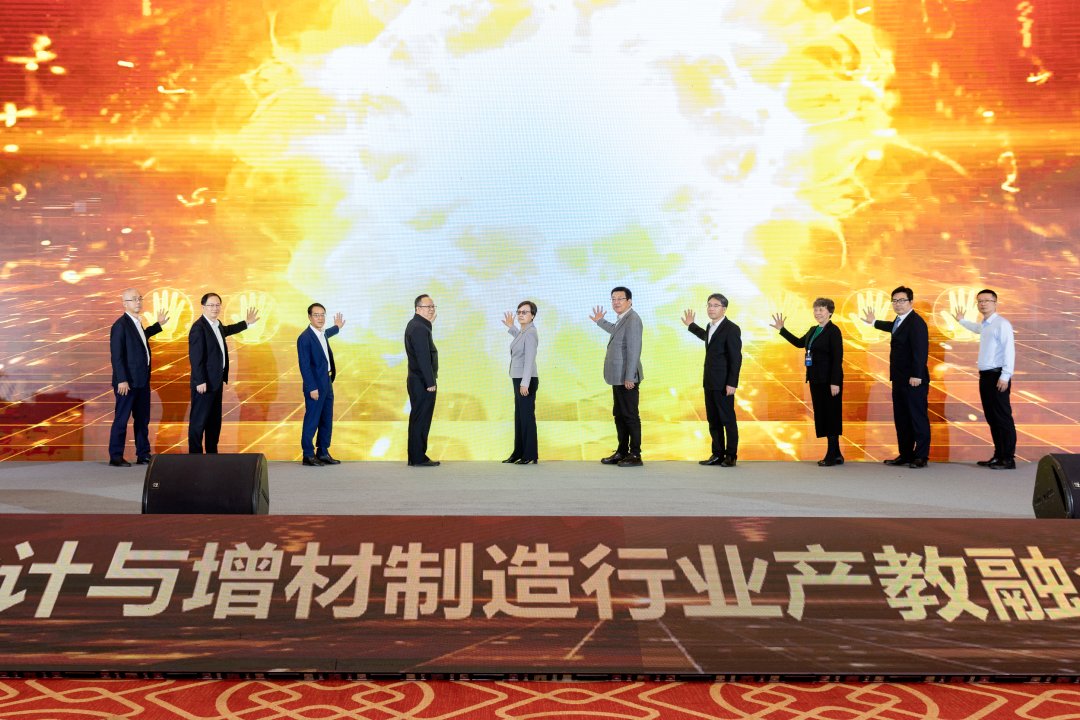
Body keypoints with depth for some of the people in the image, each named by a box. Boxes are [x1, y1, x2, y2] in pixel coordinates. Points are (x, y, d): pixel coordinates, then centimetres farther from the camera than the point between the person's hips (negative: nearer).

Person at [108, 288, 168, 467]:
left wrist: (158, 325, 38)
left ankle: (143, 455, 18)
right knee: (121, 419, -1)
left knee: (143, 419, 11)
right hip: (127, 382, -8)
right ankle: (115, 457, 6)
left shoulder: (137, 323, 14)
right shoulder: (120, 325, -12)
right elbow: (116, 355, -16)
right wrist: (122, 380, -21)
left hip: (142, 381, 9)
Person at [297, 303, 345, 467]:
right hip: (315, 386, -9)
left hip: (327, 384, 9)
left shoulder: (322, 334, 11)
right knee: (312, 421, -3)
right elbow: (304, 365, -18)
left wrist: (337, 327, 53)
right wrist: (312, 388, -22)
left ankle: (323, 453, 21)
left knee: (327, 421, 12)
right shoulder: (304, 338, -15)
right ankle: (308, 455, 6)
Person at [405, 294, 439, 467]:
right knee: (421, 419, -6)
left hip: (416, 381, 10)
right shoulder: (419, 328, -17)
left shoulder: (414, 325, 15)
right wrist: (430, 383, -20)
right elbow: (423, 357, -21)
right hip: (423, 382, -10)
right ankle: (419, 458, -2)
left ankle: (415, 457, 19)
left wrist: (429, 323, 15)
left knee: (417, 419, 13)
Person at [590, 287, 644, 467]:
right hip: (618, 378, 10)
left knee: (630, 416, -4)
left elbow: (634, 350, -21)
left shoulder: (632, 320, -16)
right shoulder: (621, 319, 16)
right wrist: (600, 322, 40)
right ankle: (622, 452, 23)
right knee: (619, 415, 15)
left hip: (627, 379, -10)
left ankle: (635, 455, 2)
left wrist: (629, 377, -23)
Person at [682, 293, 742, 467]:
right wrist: (691, 326, 41)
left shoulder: (731, 329, -12)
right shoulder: (711, 327, 14)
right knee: (713, 420, 11)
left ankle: (731, 455, 6)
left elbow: (736, 358, -15)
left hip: (724, 384, -9)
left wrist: (732, 383, -20)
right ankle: (717, 455, 17)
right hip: (709, 382, 9)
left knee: (728, 419, -1)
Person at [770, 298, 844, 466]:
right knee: (822, 415, 9)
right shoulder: (813, 330, 14)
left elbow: (838, 358, -16)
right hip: (816, 380, 9)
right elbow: (799, 343, 29)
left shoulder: (833, 331, -11)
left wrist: (835, 382, -21)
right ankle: (836, 455, 15)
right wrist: (782, 329, 25)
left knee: (831, 415, -4)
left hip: (829, 381, -8)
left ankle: (831, 456, -1)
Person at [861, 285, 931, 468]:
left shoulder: (916, 322, -15)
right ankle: (905, 454, 20)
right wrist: (874, 322, 55)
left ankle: (921, 456, 1)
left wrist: (916, 376, -27)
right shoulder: (900, 321, 15)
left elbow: (920, 351, -22)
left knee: (918, 417, -4)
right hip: (899, 379, 10)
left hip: (914, 380, -10)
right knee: (901, 418, 13)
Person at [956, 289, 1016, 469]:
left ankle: (1008, 459, -8)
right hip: (985, 376, 9)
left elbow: (1009, 350, -18)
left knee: (1003, 418, -9)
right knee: (992, 419, 11)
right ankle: (998, 456, 17)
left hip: (997, 377, -9)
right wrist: (961, 321, 60)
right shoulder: (984, 326, 19)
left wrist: (1005, 376, -23)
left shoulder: (1002, 324, -10)